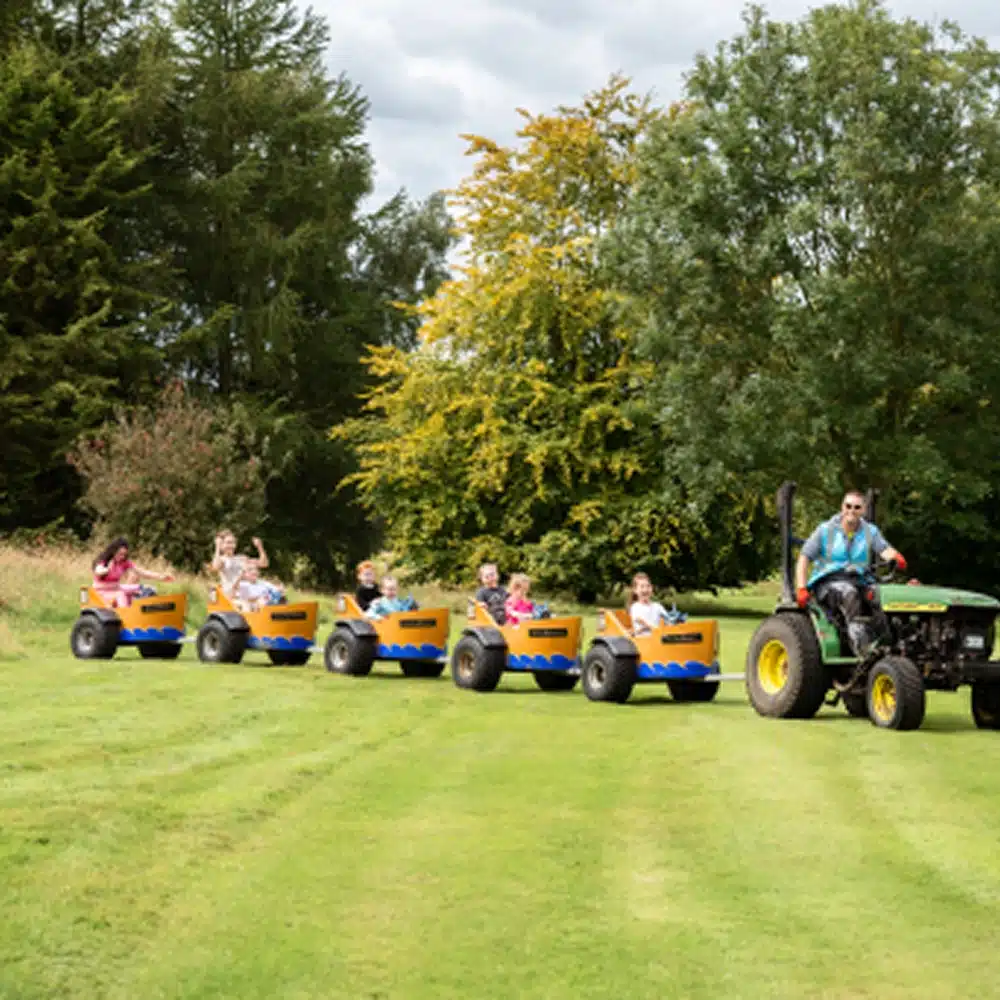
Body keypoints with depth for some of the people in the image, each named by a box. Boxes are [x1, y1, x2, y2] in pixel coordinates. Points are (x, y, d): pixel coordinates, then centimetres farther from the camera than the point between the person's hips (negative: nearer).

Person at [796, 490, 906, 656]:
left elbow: (885, 550, -7)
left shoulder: (870, 532, 11)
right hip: (827, 585, -3)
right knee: (849, 592, -37)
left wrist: (896, 557, -33)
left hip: (858, 583, 3)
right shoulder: (825, 530, 5)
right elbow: (804, 558, 0)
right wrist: (801, 588, -13)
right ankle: (862, 646, -47)